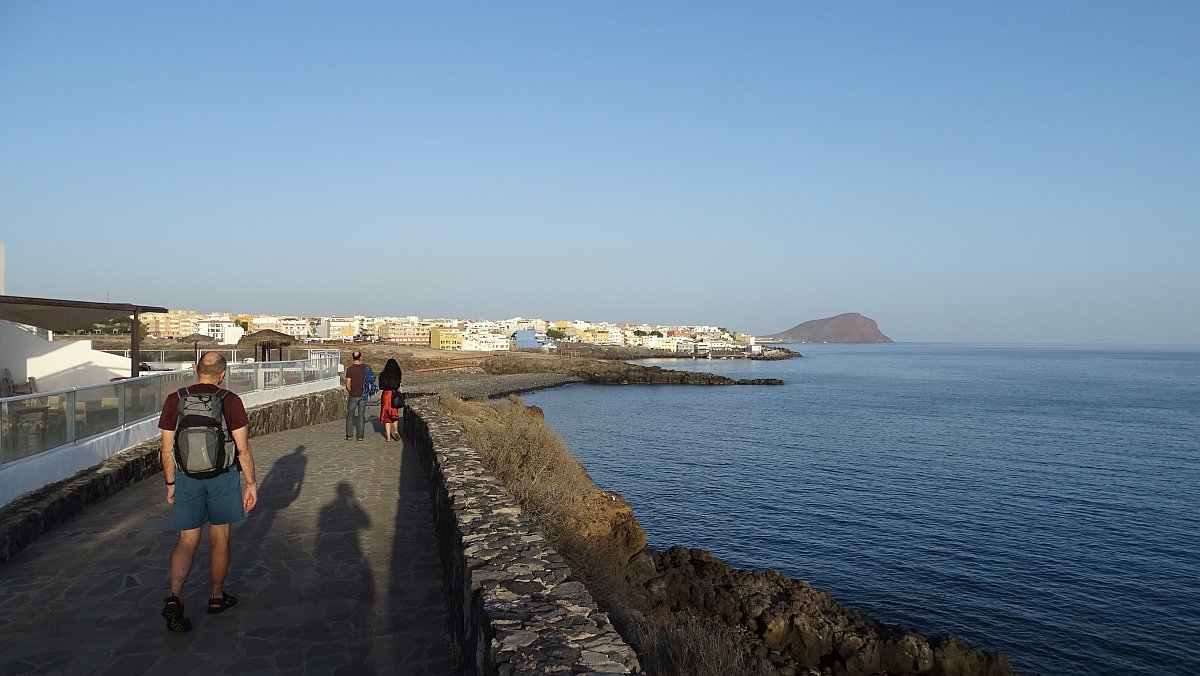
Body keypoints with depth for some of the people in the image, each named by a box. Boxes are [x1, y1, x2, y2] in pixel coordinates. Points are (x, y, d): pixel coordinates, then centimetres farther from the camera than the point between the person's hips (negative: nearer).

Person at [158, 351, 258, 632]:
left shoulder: (174, 400, -2)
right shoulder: (230, 401, -9)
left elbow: (167, 449, 2)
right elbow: (243, 449, -9)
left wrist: (170, 484, 13)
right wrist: (251, 484, 0)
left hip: (186, 479, 2)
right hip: (222, 477, -2)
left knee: (187, 542, 8)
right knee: (220, 539, 13)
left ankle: (174, 596, -12)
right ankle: (217, 597, 25)